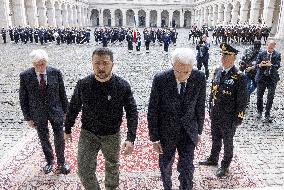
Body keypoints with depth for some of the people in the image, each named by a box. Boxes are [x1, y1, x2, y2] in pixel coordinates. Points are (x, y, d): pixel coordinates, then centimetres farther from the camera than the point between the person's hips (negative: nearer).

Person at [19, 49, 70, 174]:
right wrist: (28, 117, -3)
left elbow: (62, 93, -3)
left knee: (59, 139, 9)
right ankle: (50, 161, 41)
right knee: (44, 139, 17)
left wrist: (65, 111, 2)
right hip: (38, 114, 0)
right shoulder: (25, 76, -13)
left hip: (56, 111, 0)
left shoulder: (56, 73, -12)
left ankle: (61, 161, 33)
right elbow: (23, 99, -5)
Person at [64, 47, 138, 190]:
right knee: (84, 170, 1)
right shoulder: (83, 84, -13)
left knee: (112, 167, 21)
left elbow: (132, 112, -14)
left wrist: (130, 138, -23)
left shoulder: (123, 86, -17)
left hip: (112, 135, 0)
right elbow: (73, 108, 1)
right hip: (88, 133, 0)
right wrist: (67, 130, 10)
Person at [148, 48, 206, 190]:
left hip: (188, 132, 1)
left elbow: (200, 107, 0)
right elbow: (152, 111, -12)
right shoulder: (160, 80, -21)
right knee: (165, 167, 19)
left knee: (186, 169, -1)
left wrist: (198, 131, 8)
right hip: (166, 131, 0)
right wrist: (154, 138, -8)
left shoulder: (199, 78, -14)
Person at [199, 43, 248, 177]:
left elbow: (242, 100, -15)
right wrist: (211, 109, 12)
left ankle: (225, 166, 34)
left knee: (227, 142, 15)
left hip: (228, 118, -5)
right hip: (215, 115, 5)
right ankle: (213, 159, 44)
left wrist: (238, 120, -13)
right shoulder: (217, 71, 1)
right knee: (215, 139, 23)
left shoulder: (239, 77, -18)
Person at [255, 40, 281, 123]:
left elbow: (277, 66, -11)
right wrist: (260, 65, -27)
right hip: (261, 77, 1)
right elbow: (257, 65, -4)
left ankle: (267, 115, 11)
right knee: (259, 96, 10)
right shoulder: (261, 54, 1)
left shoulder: (277, 55, -1)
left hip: (272, 78, -1)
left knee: (270, 97, -1)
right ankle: (259, 112, 30)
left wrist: (271, 65, -32)